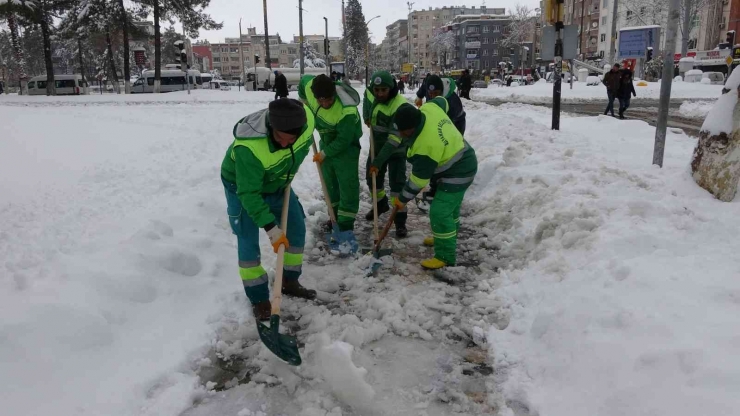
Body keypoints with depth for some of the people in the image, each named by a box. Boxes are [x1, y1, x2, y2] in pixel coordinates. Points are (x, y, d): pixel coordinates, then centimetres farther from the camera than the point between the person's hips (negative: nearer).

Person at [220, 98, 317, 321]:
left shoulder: (307, 120, -28)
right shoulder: (248, 148, -44)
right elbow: (249, 193, -36)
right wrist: (270, 227, -38)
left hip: (277, 182, 6)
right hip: (241, 186, -5)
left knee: (296, 228, 8)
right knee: (248, 241, -9)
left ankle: (290, 281, 27)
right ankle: (259, 299, 6)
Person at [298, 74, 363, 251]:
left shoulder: (347, 111, -37)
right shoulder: (309, 85, -21)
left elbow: (343, 140, -28)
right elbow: (303, 80, 5)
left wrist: (324, 154, -17)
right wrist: (305, 105, 8)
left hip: (346, 146, -7)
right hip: (327, 141, 7)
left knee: (348, 186, -12)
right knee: (330, 182, 19)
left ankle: (346, 229, -11)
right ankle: (336, 215, 37)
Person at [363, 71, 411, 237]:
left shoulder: (400, 106, -33)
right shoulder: (370, 92, -12)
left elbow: (394, 139, -35)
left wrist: (379, 161, -36)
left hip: (396, 149, -6)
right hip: (377, 145, 7)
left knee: (397, 183, -12)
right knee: (372, 179, 16)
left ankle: (400, 220, -3)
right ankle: (381, 203, 42)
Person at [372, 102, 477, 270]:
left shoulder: (426, 145, -35)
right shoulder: (429, 109, -12)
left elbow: (419, 178, -25)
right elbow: (441, 101, 13)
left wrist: (403, 199, -12)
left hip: (457, 173, -11)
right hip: (462, 164, 11)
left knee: (440, 212, -10)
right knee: (450, 206, 25)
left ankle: (446, 256, -1)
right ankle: (446, 237, 45)